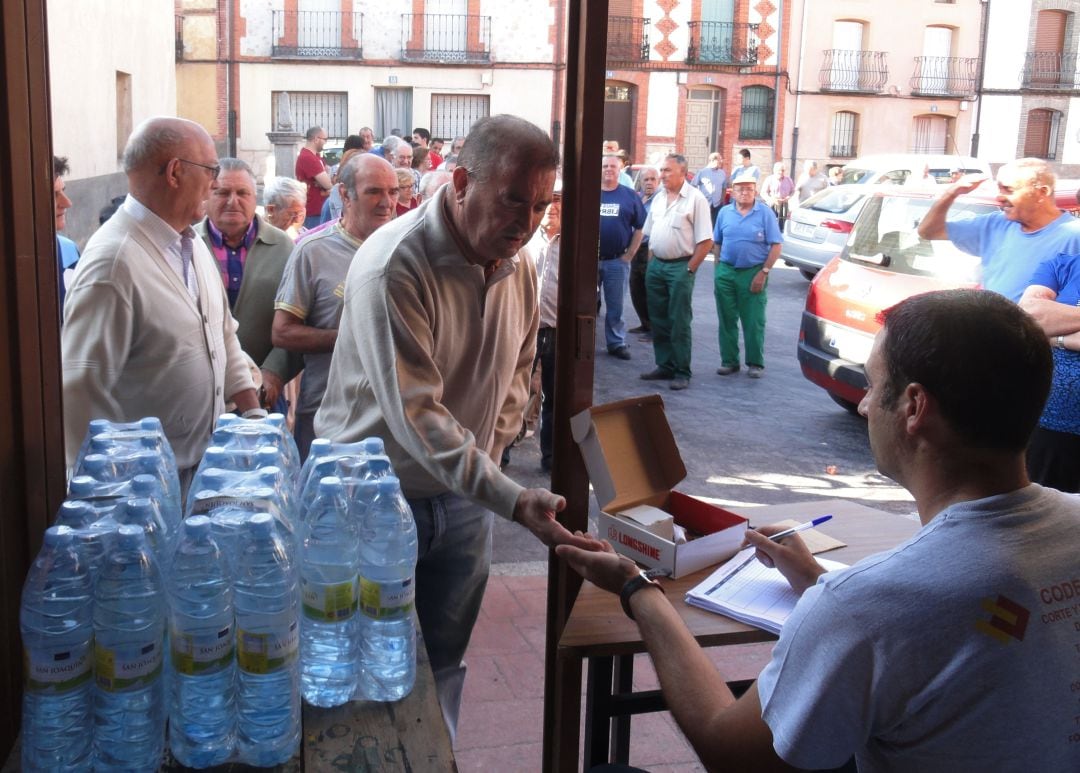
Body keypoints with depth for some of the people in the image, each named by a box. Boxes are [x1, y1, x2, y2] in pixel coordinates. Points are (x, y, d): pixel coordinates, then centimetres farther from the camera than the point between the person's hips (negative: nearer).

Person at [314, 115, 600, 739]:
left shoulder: (517, 263, -2)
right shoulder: (394, 266, -26)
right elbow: (414, 414, -32)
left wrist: (491, 451, 4)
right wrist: (513, 499, -38)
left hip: (466, 498, 6)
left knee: (444, 663, 18)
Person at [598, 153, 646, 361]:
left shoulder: (629, 196, 4)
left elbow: (639, 227, 6)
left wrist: (630, 254, -2)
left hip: (617, 261, 0)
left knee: (615, 306, 7)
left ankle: (616, 343, 17)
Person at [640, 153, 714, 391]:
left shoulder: (695, 199, -9)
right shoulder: (659, 198, 12)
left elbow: (706, 241, -11)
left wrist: (689, 269, -12)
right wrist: (650, 262, 11)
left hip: (680, 266, -7)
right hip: (656, 265, 7)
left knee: (679, 323, -4)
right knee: (658, 321, 11)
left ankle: (682, 373, 2)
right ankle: (664, 366, 21)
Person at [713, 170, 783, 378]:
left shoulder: (765, 213, -3)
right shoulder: (725, 212, 7)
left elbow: (775, 246, -5)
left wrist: (763, 273, -11)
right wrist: (718, 270, 6)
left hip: (753, 273, -3)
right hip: (726, 271, 3)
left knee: (753, 322, 1)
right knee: (727, 320, 8)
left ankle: (755, 363, 10)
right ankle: (729, 361, 17)